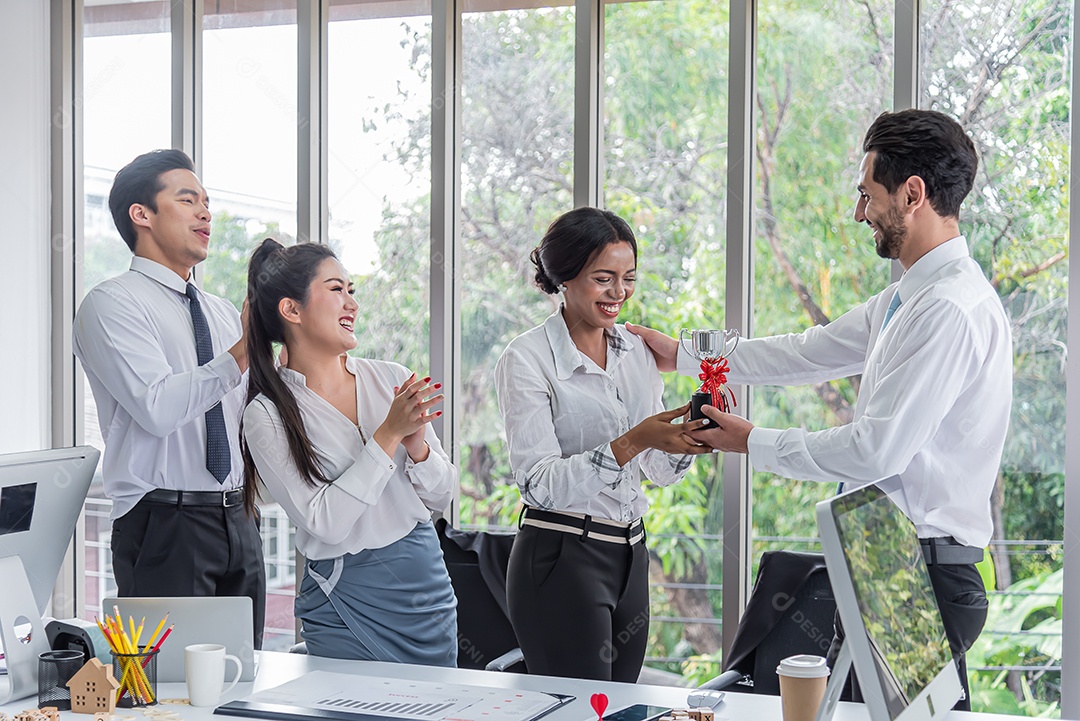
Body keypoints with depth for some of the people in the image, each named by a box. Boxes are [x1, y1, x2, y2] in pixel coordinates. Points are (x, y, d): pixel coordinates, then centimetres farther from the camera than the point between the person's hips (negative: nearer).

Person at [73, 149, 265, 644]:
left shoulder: (222, 313, 18)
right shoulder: (112, 304, -4)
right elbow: (157, 407, -19)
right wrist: (241, 355, -17)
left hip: (237, 521, 7)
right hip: (166, 524, -7)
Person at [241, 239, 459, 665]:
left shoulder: (392, 380, 2)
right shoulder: (268, 415, -9)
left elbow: (442, 495, 6)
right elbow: (324, 522, -17)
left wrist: (416, 442, -14)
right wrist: (389, 434, -19)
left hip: (428, 585, 4)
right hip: (347, 601, -4)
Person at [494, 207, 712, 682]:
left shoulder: (636, 350, 9)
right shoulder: (526, 360, -9)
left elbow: (660, 470, 13)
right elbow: (538, 484, -18)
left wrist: (688, 437, -9)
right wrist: (631, 443, -27)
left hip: (630, 554, 6)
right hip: (561, 560, -6)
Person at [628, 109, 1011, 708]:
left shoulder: (954, 309, -19)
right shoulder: (908, 298, 13)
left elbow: (878, 450, -22)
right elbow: (812, 353, 23)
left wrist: (754, 443, -9)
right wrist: (683, 354, 26)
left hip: (925, 574, -10)